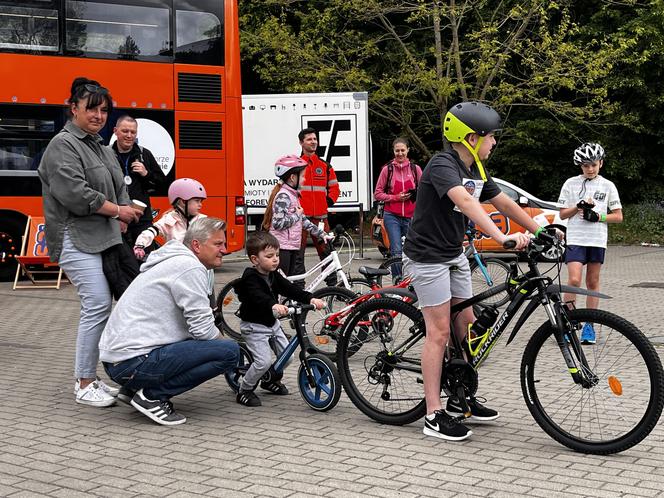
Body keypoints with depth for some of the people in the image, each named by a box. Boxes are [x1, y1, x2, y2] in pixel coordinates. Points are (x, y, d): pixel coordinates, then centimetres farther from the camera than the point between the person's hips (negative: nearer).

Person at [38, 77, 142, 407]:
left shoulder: (102, 149, 19)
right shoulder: (63, 145, -7)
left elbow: (120, 192, 19)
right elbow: (75, 194, -18)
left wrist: (122, 226, 2)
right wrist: (118, 211, -8)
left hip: (102, 240, 9)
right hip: (77, 240, -9)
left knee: (100, 306, 7)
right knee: (98, 305, -14)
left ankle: (90, 379, 16)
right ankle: (84, 386, -5)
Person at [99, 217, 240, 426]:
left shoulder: (174, 261, 21)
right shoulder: (190, 266, -11)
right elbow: (203, 329, -14)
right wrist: (223, 341, 6)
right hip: (135, 362, -10)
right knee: (230, 351, -14)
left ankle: (133, 387, 16)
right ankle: (152, 395, -8)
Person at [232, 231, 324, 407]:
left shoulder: (274, 275, 3)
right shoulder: (250, 278, -21)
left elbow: (290, 289, -6)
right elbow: (258, 297, -39)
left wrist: (310, 298, -22)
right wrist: (274, 305, -58)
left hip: (272, 322, 8)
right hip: (254, 326, -8)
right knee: (264, 361, -18)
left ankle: (271, 380, 31)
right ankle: (244, 390, 1)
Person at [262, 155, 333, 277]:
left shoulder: (293, 195, 16)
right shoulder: (283, 196, -15)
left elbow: (303, 220, 20)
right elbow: (278, 223, -24)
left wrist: (322, 234, 15)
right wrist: (297, 215, -12)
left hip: (291, 247, 10)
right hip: (281, 248, -10)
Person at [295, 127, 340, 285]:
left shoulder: (325, 166, 14)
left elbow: (334, 187, 20)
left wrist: (329, 201, 6)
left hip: (320, 216, 3)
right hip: (300, 215, -3)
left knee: (326, 250, 3)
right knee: (297, 253, 0)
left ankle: (333, 284, 10)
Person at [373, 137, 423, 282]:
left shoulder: (415, 169, 5)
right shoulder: (387, 169, 2)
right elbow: (377, 194, 2)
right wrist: (396, 197, -9)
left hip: (411, 217, 2)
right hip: (392, 216, -2)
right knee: (396, 251, -11)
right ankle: (397, 282, -5)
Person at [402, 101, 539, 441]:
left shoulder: (476, 171, 6)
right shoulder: (442, 166, -23)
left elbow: (504, 203, 12)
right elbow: (465, 202, -40)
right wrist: (501, 237, -51)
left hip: (454, 255, 9)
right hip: (427, 257, -9)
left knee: (466, 325, 11)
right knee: (439, 331, -9)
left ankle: (459, 400, 24)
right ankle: (434, 416, -4)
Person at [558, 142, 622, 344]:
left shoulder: (607, 186, 6)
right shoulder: (571, 184, 4)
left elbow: (618, 216, 6)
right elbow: (563, 214, 6)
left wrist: (598, 216, -9)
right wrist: (578, 207, -12)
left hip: (597, 241, 2)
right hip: (575, 239, -2)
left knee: (592, 282, 7)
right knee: (574, 280, -14)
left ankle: (589, 326, 14)